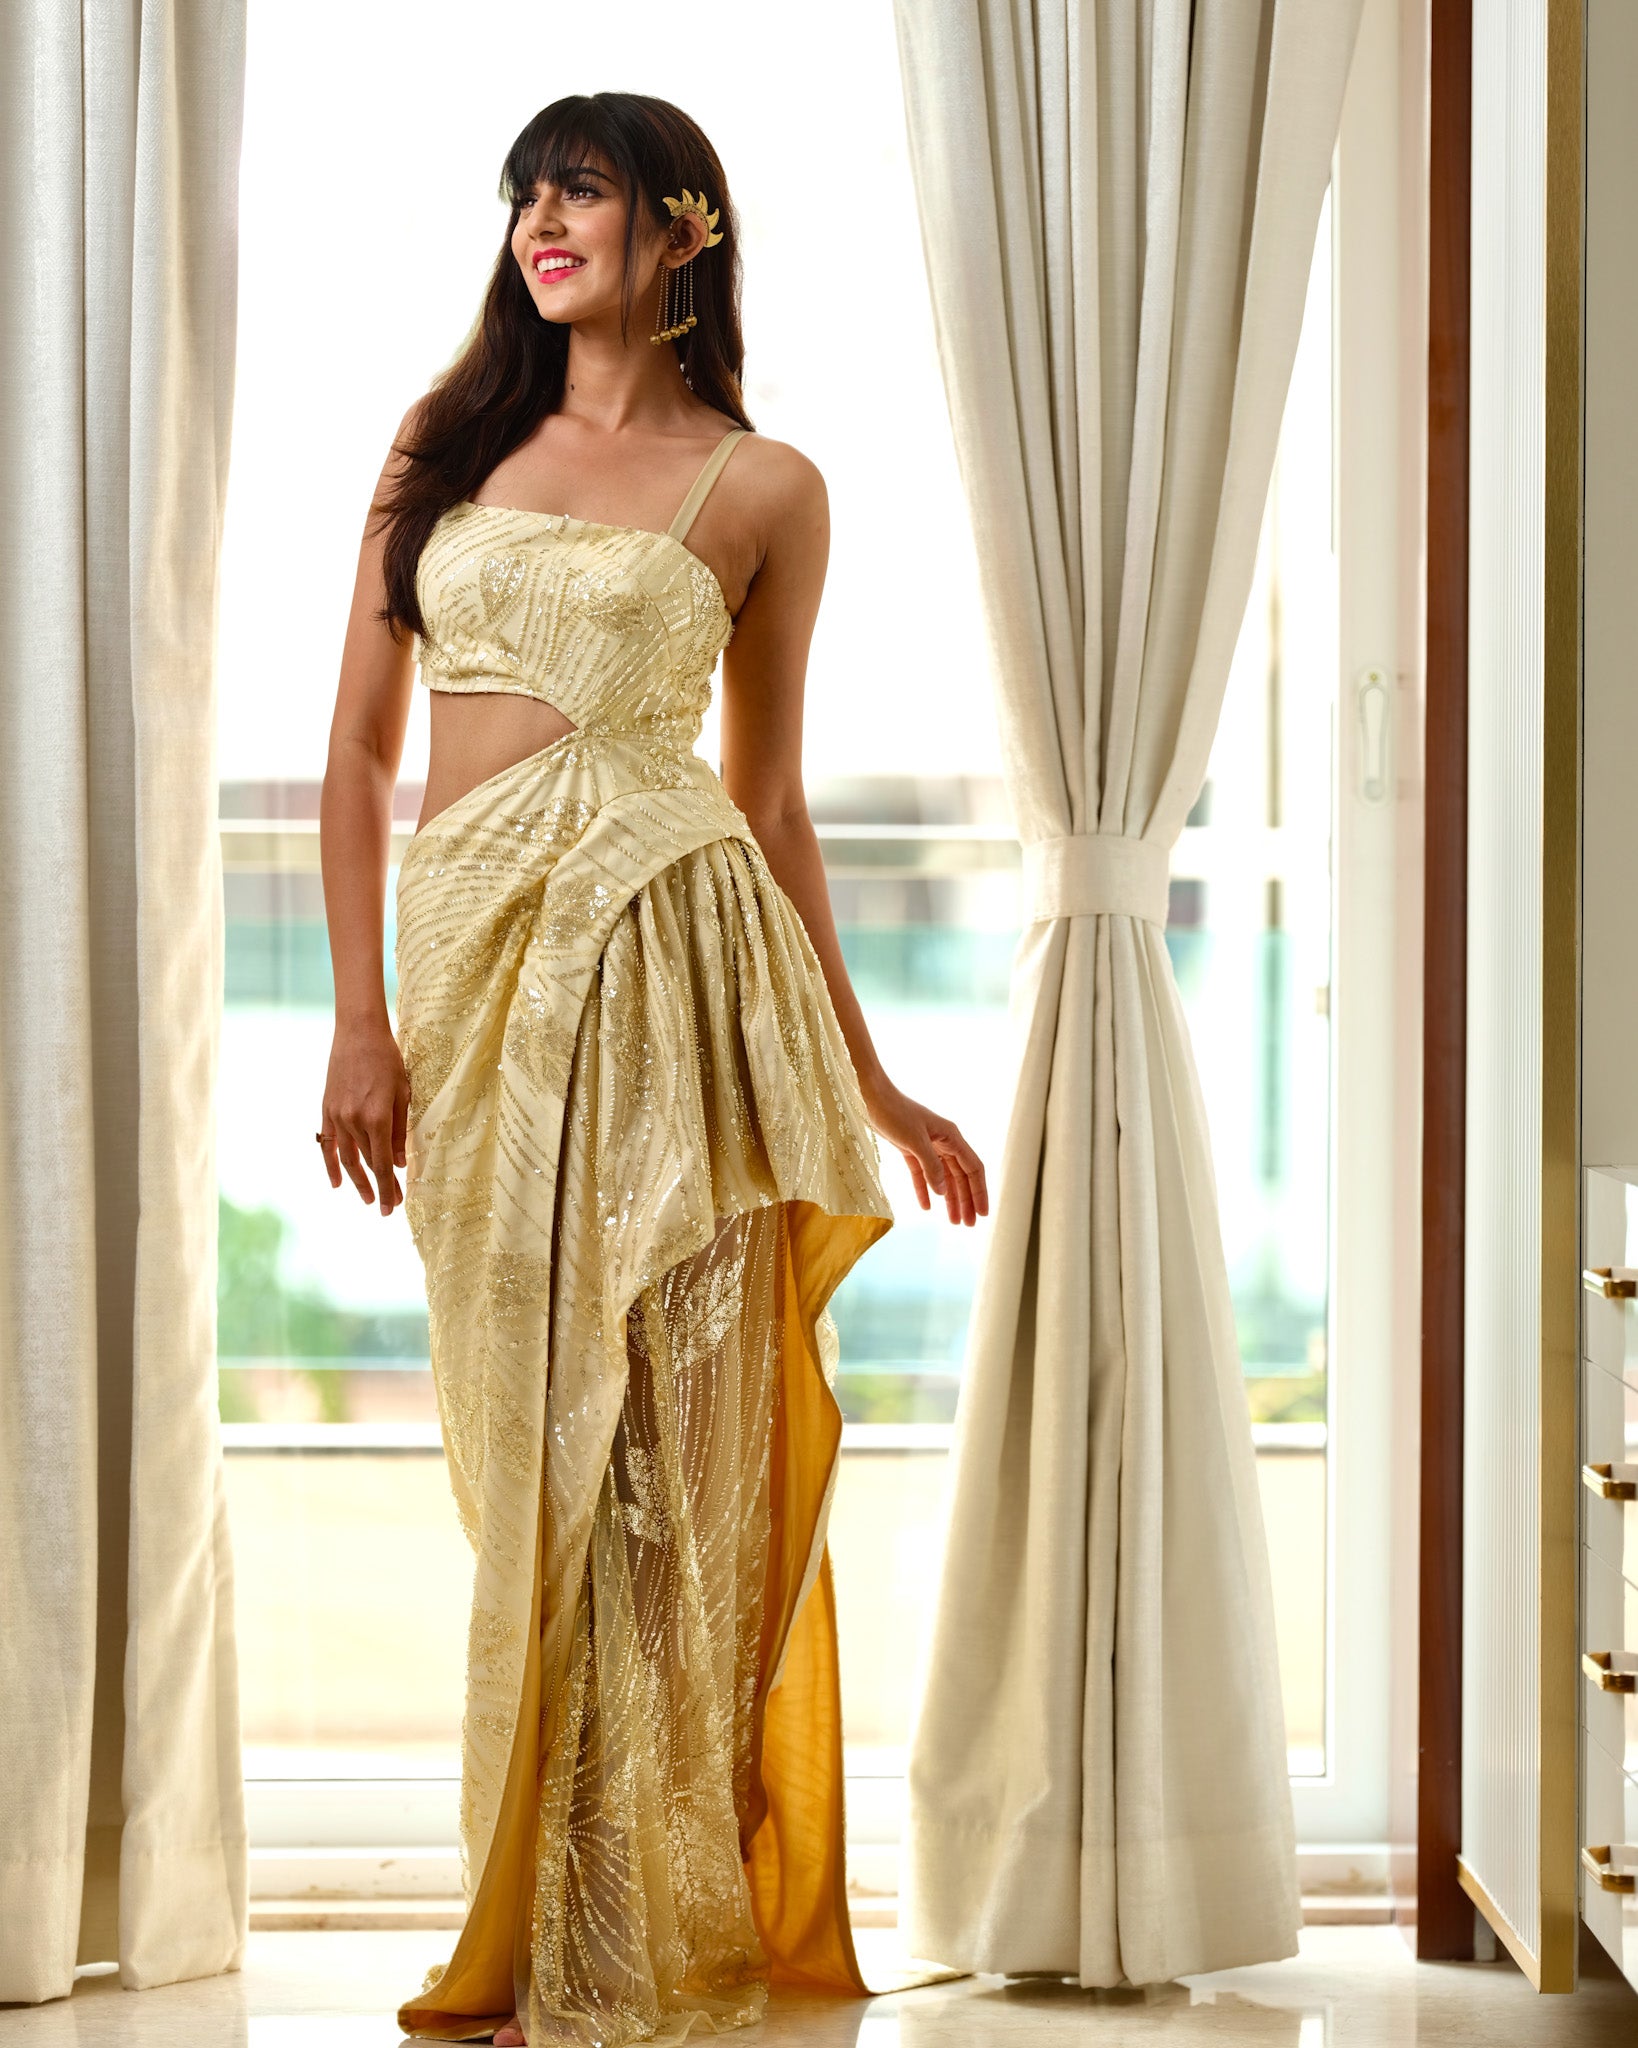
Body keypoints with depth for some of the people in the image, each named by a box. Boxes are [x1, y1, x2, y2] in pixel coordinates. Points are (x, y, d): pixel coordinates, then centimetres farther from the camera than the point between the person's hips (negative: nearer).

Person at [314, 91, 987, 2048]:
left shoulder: (763, 487, 7)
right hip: (473, 956, 3)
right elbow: (359, 748, 10)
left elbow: (772, 797, 11)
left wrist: (869, 1081, 11)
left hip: (667, 951, -3)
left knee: (665, 1451, -4)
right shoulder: (445, 442, 13)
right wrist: (360, 1021, 1)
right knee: (527, 1457, 7)